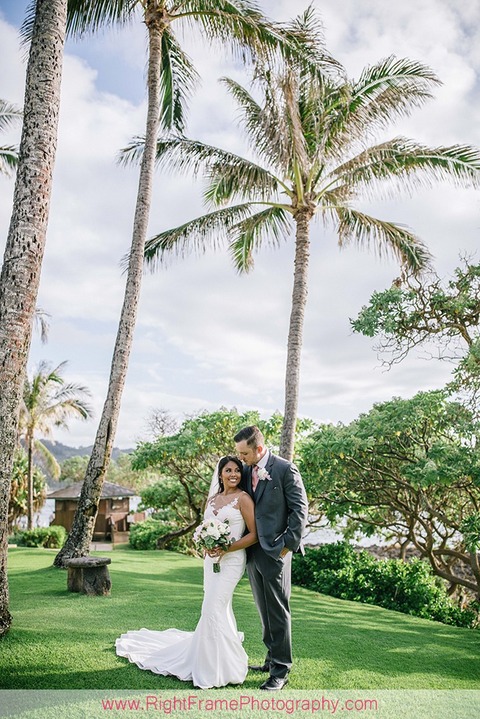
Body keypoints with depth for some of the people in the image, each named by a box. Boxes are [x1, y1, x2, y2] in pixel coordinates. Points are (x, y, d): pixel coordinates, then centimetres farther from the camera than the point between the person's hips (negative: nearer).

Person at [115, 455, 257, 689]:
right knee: (221, 609, 12)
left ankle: (217, 666, 4)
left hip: (231, 560, -6)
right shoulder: (211, 499, 12)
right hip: (211, 559, 6)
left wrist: (227, 548, -17)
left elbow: (254, 534, -10)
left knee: (213, 609, -10)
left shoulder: (243, 498, -7)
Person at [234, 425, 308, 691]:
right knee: (265, 611, 16)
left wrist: (288, 544, -13)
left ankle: (281, 670, 12)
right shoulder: (245, 471, 8)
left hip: (275, 552, -6)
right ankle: (272, 658, 30)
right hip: (252, 552, 6)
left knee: (278, 612, 2)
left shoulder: (285, 469, -10)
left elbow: (300, 509, -10)